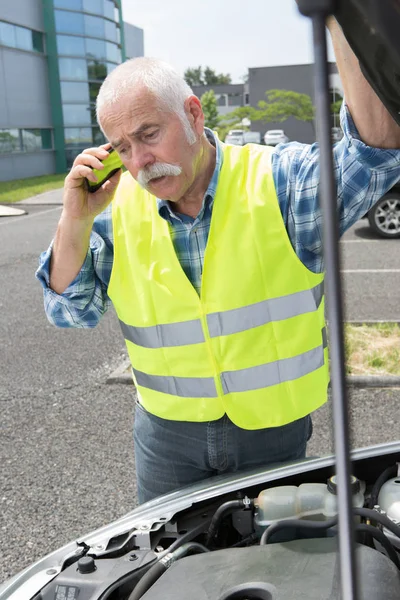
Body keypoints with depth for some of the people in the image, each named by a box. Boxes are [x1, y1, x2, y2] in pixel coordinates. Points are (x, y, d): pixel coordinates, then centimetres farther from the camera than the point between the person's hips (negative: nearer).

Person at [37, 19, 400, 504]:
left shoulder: (278, 180, -16)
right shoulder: (119, 207, -7)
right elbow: (70, 310, -3)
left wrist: (344, 26, -43)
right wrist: (76, 221, -21)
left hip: (273, 428, -1)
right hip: (168, 431, 2)